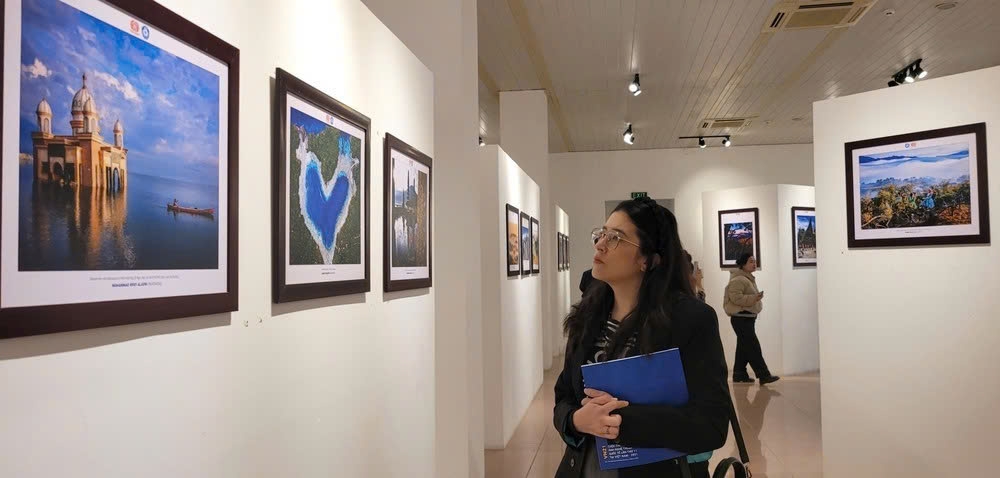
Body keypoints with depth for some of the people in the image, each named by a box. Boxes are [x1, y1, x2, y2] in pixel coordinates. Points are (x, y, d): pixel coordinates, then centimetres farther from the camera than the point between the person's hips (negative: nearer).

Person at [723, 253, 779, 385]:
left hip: (748, 317, 11)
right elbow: (736, 297, -26)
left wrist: (757, 298, 17)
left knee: (744, 347, 12)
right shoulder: (738, 280, -15)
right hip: (741, 318, -11)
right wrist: (753, 298, -27)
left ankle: (739, 374, 18)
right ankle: (764, 375, -13)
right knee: (753, 347, -12)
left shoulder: (749, 278, 18)